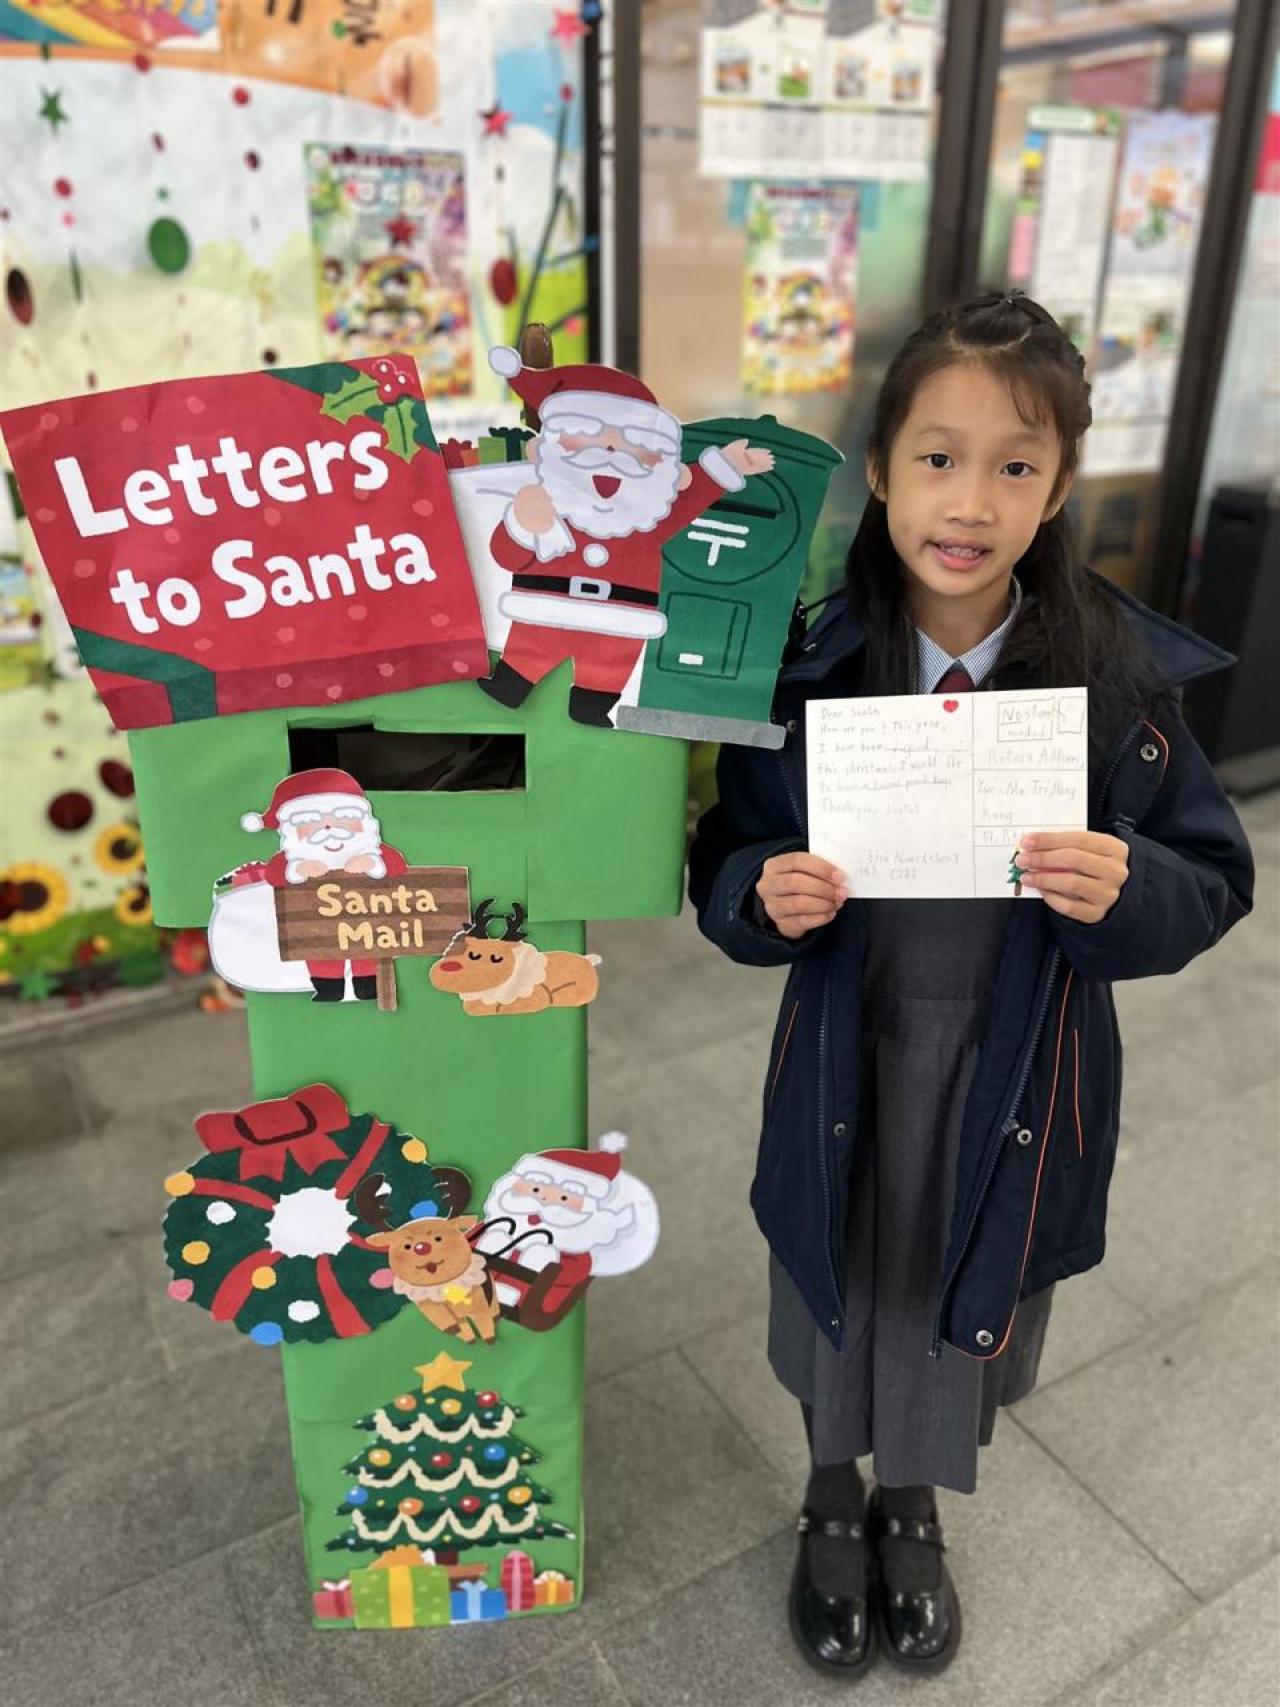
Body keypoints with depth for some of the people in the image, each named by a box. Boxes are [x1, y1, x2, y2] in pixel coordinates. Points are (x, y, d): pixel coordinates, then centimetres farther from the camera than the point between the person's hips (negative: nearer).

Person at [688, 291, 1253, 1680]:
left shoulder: (1122, 669, -13)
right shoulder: (809, 663, -13)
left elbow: (1211, 881, -6)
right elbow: (727, 863, -4)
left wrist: (1124, 888, -27)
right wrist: (765, 898, -26)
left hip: (1020, 1071, 1)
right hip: (849, 1055, 0)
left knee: (964, 1297, 22)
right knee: (840, 1287, 21)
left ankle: (913, 1508, 55)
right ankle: (833, 1500, 54)